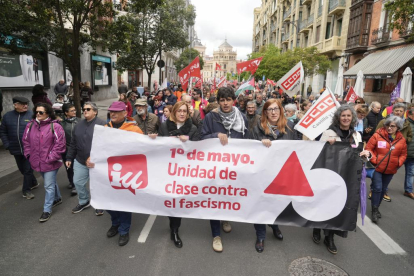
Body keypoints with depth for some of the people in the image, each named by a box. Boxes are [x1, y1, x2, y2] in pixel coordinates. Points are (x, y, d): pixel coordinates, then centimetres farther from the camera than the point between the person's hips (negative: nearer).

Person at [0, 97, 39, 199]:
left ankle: (26, 190, 15)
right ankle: (33, 183, 39)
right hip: (16, 149, 4)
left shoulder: (32, 115, -7)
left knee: (28, 169, 1)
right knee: (22, 169, 17)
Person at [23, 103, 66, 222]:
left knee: (49, 186, 2)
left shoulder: (55, 126, -16)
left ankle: (47, 210, 15)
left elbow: (60, 144, -17)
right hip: (38, 162, 6)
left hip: (50, 163, -6)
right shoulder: (30, 125, 2)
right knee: (51, 182, 24)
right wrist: (29, 155, 4)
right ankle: (57, 198, 46)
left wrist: (50, 158, -17)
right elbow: (26, 141, 11)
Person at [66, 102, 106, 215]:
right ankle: (83, 202, 38)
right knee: (78, 182, 15)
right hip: (80, 161, 6)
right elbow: (73, 144, 14)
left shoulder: (102, 124, -13)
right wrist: (69, 158, 13)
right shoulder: (79, 125, 9)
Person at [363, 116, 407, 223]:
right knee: (377, 188, -7)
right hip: (377, 167, -4)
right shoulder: (378, 135, -11)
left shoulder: (402, 139, 1)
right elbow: (368, 149, -8)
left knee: (383, 189, 14)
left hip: (390, 170, 4)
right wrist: (373, 159, -22)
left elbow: (403, 154, 11)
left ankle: (377, 207, 32)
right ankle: (374, 210, 7)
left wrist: (398, 163, -4)